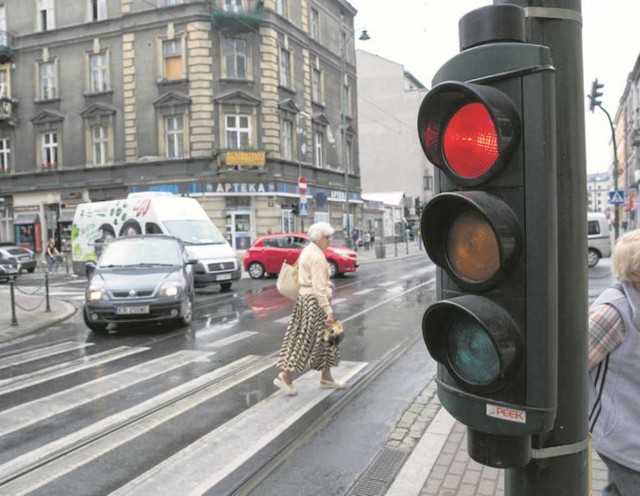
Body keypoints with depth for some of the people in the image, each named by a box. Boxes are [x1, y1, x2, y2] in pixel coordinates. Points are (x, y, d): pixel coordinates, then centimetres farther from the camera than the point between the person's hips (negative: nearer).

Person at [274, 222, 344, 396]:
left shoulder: (308, 251, 12)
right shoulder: (317, 257, -18)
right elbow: (318, 287, -23)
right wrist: (328, 311, -24)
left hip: (305, 298, 10)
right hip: (314, 301, -10)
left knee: (325, 340, 15)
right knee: (307, 341, -3)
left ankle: (326, 378, 23)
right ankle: (285, 376, 4)